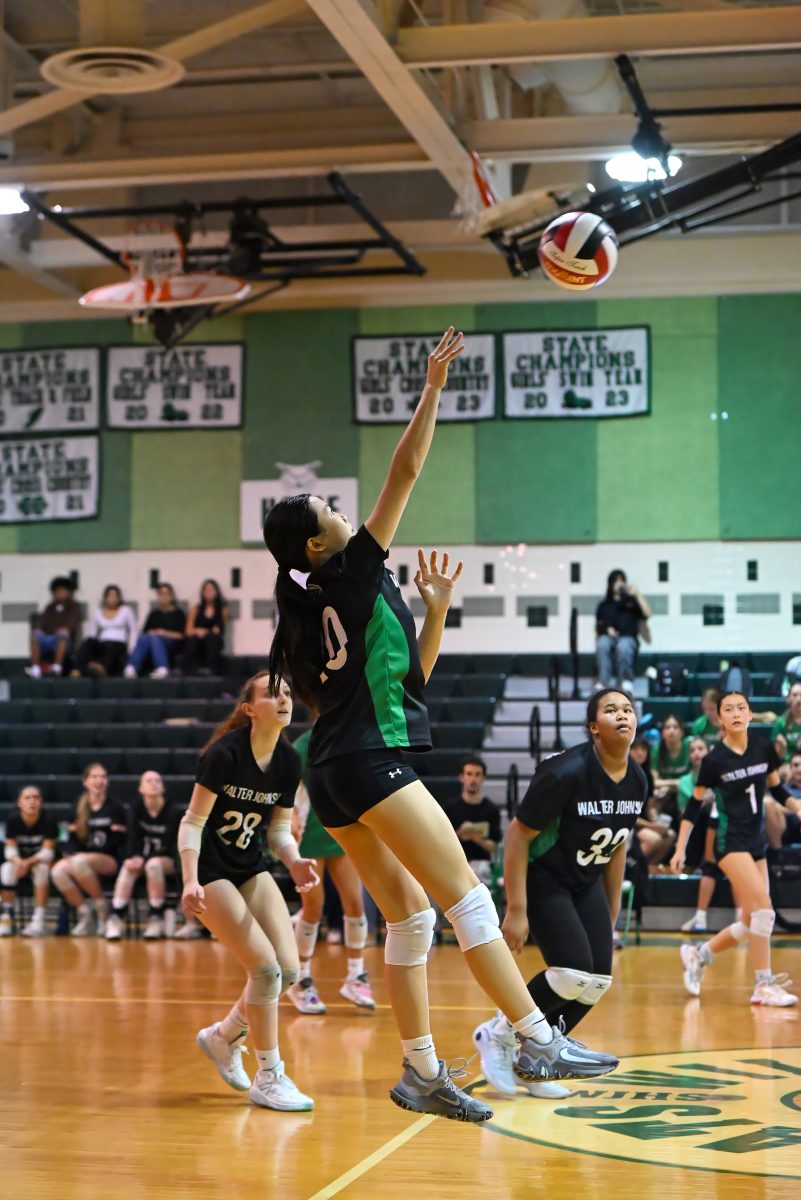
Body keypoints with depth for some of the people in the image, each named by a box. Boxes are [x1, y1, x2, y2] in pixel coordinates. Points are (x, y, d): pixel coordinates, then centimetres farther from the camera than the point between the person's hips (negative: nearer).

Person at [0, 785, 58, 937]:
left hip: (41, 861, -2)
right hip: (20, 861, 2)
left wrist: (28, 862, -35)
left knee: (42, 868, -34)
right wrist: (19, 862, -35)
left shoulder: (48, 820, -19)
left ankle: (39, 919, -32)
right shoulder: (13, 821, -13)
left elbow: (47, 852, -20)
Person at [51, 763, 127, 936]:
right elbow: (73, 839, 13)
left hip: (109, 860, -4)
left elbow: (118, 841, -5)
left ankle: (101, 905, -16)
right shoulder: (78, 810, 14)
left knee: (80, 862, -36)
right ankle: (85, 912, -15)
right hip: (80, 857, 4)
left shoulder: (116, 809, 3)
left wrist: (80, 855, -14)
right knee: (58, 870, -28)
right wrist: (71, 854, -12)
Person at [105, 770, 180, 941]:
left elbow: (167, 846, -13)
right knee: (128, 868, -31)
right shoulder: (136, 808, 1)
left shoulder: (171, 812, -7)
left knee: (154, 864, -36)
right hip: (140, 857, 2)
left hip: (165, 861, -2)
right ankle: (116, 918, -37)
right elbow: (133, 837, -9)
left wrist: (143, 859, -27)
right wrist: (133, 857, -29)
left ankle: (156, 920, -28)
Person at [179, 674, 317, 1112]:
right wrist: (190, 882, -28)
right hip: (211, 873, -7)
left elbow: (279, 830, 6)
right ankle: (268, 1078, -1)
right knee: (265, 967, -15)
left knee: (288, 970, -3)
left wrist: (294, 862, -15)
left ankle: (223, 1036, 22)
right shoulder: (225, 753, -20)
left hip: (251, 869, 7)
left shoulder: (289, 761, -2)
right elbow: (193, 821, -18)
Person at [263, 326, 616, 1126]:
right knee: (467, 899, -9)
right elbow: (404, 474, -5)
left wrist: (435, 609, 20)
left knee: (409, 915, 8)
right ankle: (537, 1042, -11)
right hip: (373, 762, -9)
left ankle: (422, 1073, 7)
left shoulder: (311, 612, 19)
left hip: (334, 774, 9)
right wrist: (433, 390, 0)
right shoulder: (352, 572, -3)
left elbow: (409, 672, 24)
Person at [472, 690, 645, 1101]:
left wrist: (612, 911, 14)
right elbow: (517, 835, -22)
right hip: (542, 878, -7)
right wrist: (516, 911, -24)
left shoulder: (637, 781, -4)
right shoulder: (567, 772, -26)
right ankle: (498, 1034, 2)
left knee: (599, 980, -3)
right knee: (574, 971, -21)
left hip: (586, 883, 7)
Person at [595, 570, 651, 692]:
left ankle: (626, 680, -31)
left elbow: (647, 614, 1)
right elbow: (598, 626, 19)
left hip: (628, 638, -1)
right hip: (609, 637, 1)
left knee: (623, 645, -41)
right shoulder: (604, 605, 22)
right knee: (603, 643, -38)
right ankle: (605, 681, -41)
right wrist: (606, 629, -4)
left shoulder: (632, 601, 18)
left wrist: (638, 595, -4)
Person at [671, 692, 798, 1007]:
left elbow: (777, 789, 14)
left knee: (751, 923, 7)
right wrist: (680, 849, -2)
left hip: (756, 841, 6)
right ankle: (764, 986, -14)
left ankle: (698, 955, 27)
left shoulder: (764, 749, 0)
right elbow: (694, 804, -1)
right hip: (730, 841, -6)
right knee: (763, 907, -21)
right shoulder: (714, 760, -10)